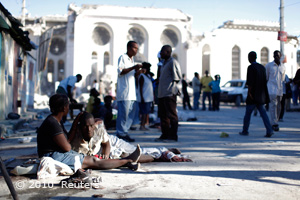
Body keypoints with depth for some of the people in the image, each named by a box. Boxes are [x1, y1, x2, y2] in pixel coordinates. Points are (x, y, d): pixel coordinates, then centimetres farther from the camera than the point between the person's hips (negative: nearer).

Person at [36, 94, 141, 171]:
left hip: (58, 153, 10)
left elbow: (68, 139, 13)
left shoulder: (56, 121, 11)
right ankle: (128, 160, -3)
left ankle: (126, 161, 5)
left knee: (93, 160, 4)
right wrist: (68, 144, 2)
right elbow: (67, 147, -22)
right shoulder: (52, 123, -22)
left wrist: (75, 123, 9)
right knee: (94, 162, -8)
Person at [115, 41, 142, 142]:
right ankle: (121, 133, -1)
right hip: (124, 91, -9)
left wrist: (138, 71, 10)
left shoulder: (132, 59, 23)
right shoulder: (122, 57, -4)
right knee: (123, 112, -8)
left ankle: (124, 131, 14)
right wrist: (134, 67, -20)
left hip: (132, 92, 9)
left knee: (131, 112, 6)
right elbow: (120, 71, -15)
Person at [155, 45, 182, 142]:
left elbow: (177, 78, -10)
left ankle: (173, 136, 0)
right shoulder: (164, 63, 21)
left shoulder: (173, 62, -8)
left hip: (169, 93, -10)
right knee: (163, 115, 11)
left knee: (171, 115, -5)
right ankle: (165, 135, 19)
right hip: (162, 93, 10)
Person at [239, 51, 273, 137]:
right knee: (263, 113, 5)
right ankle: (269, 130, -6)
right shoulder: (262, 67, 11)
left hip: (253, 95, -6)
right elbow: (265, 81, 15)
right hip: (261, 95, 7)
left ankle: (245, 131, 14)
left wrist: (249, 92, -16)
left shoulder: (251, 67, -11)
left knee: (248, 113, 5)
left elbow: (250, 82, -18)